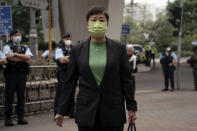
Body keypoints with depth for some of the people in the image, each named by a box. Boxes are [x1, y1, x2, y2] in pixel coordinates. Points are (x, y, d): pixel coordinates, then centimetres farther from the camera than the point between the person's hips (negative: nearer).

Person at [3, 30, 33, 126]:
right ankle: (8, 118, 0)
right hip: (11, 73, -4)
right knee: (9, 96, -3)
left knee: (21, 96, 5)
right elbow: (9, 57, -14)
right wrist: (23, 59, -6)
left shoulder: (25, 48, 16)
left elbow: (28, 57, -3)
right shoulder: (7, 46, 5)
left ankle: (21, 117, 10)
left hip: (22, 74, 4)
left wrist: (15, 54, -9)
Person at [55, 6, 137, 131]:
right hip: (87, 112, 1)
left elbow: (126, 80, 4)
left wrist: (131, 107, 1)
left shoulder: (119, 48, 2)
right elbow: (70, 82, 6)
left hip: (113, 111, 0)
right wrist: (61, 111, 5)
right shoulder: (77, 50, 4)